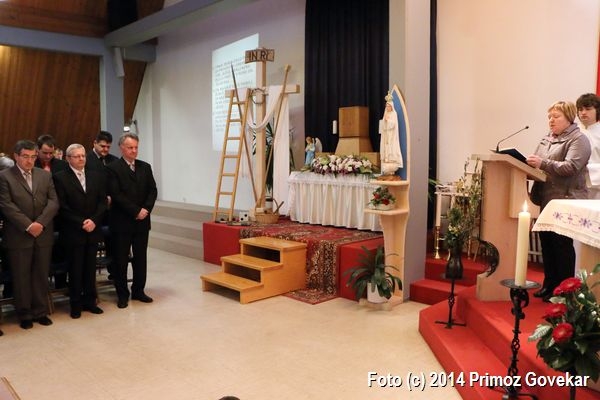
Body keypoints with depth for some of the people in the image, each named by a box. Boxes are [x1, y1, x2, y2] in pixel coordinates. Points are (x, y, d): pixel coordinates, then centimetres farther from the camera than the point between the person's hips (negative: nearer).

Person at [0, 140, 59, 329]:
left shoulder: (45, 175, 10)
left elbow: (53, 202, 2)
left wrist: (40, 223, -12)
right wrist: (28, 225, -16)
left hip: (43, 234, 3)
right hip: (18, 236, -3)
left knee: (41, 275, 10)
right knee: (21, 277, 7)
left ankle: (40, 311, 21)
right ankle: (25, 314, 19)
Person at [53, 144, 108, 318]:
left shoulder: (97, 176, 7)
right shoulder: (60, 178, -4)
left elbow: (102, 201, 4)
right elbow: (62, 207, -8)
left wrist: (93, 220, -10)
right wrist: (81, 223, -14)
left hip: (93, 230, 3)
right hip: (73, 232, -3)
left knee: (90, 268, 10)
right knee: (75, 269, 6)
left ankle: (90, 301, 21)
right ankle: (76, 304, 17)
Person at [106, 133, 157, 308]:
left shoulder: (145, 167, 10)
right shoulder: (113, 168, -5)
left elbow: (153, 190, 6)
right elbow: (116, 195, -14)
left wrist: (146, 209, -10)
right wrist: (136, 211, -16)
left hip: (142, 221, 4)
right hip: (121, 222, -4)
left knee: (141, 257, 11)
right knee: (121, 259, 4)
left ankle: (138, 291, 24)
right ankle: (122, 294, 16)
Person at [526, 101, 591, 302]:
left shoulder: (578, 140, -5)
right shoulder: (546, 139, 17)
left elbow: (571, 166, -20)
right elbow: (539, 165, 22)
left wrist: (543, 163, -28)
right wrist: (530, 163, 2)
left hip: (565, 202, -7)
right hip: (545, 201, 7)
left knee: (562, 245, -1)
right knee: (546, 243, 11)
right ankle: (549, 284, 23)